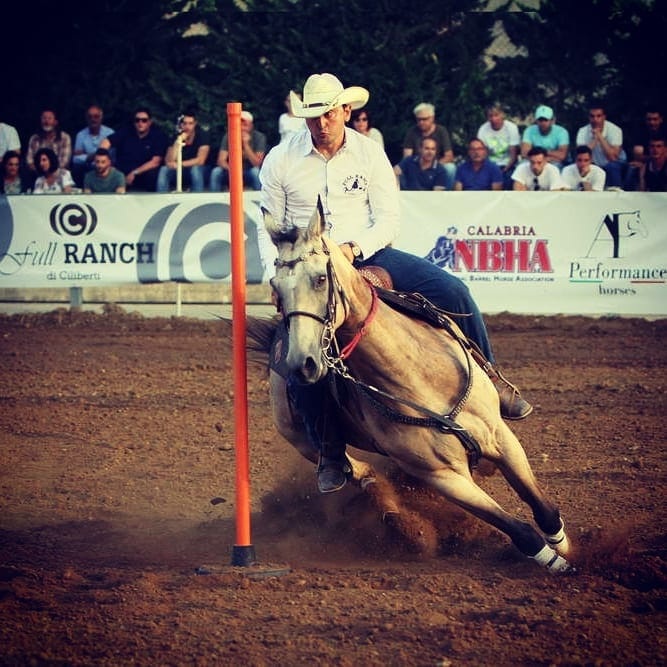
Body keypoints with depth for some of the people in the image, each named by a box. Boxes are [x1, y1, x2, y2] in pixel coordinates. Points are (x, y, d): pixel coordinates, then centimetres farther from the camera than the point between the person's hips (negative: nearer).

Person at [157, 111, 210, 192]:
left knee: (195, 169, -35)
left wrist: (179, 164, -24)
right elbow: (168, 162, -15)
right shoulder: (177, 137, -5)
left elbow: (200, 160, -20)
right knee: (163, 170, -21)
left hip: (199, 172, -3)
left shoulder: (202, 135, -12)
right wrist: (177, 143, -26)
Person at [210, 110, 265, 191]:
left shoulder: (259, 137, -12)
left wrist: (246, 144, -31)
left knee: (255, 171, -35)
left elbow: (256, 163, -20)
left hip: (250, 175, -2)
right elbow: (221, 160, -14)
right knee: (216, 171, -25)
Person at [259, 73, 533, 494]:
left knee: (452, 291, -16)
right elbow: (269, 228, 4)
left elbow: (389, 219, -2)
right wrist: (278, 276, -13)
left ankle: (490, 381, 2)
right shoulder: (281, 160, -1)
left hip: (367, 254, 1)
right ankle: (330, 451, -10)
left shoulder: (370, 153, 1)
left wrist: (354, 248, -21)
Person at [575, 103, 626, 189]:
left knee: (612, 166, -35)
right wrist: (594, 138, -29)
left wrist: (600, 136, -32)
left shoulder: (614, 130, -21)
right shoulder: (583, 131, -13)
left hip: (615, 165, -2)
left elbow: (613, 157, -31)